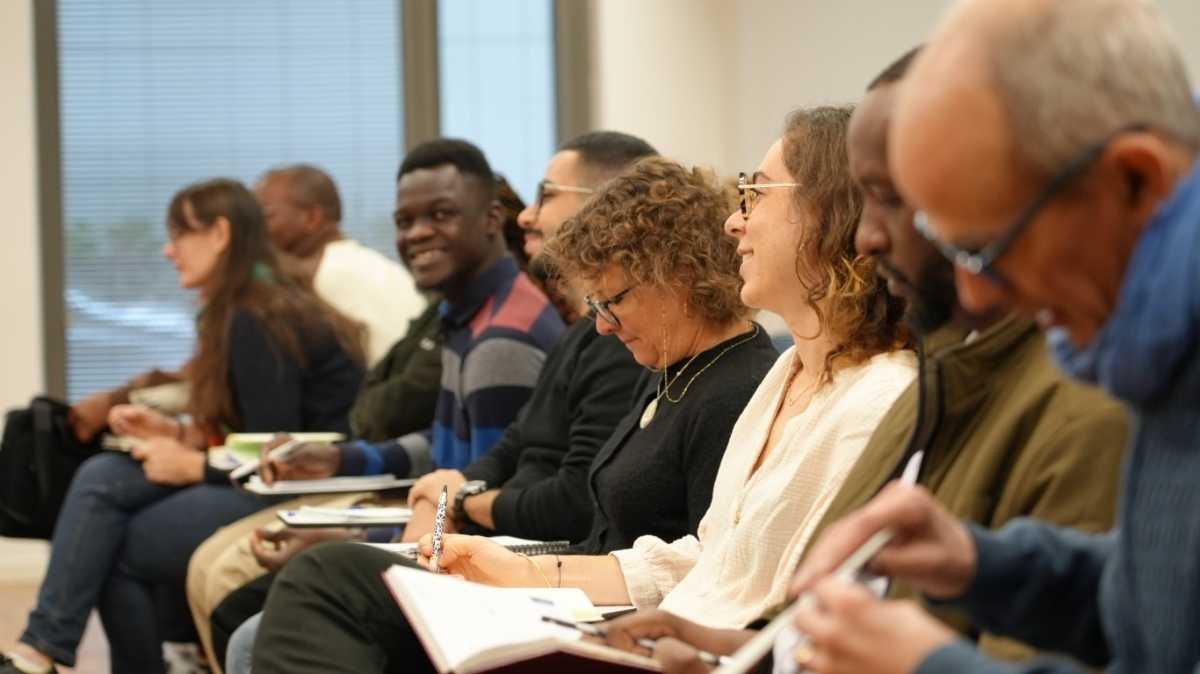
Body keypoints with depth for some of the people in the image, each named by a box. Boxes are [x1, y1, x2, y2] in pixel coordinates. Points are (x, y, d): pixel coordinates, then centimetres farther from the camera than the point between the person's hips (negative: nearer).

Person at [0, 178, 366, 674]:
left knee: (114, 549, -10)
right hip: (269, 478, 9)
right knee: (100, 478, -7)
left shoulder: (258, 322, -16)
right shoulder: (236, 312, 15)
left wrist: (194, 466, -8)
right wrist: (176, 432, 6)